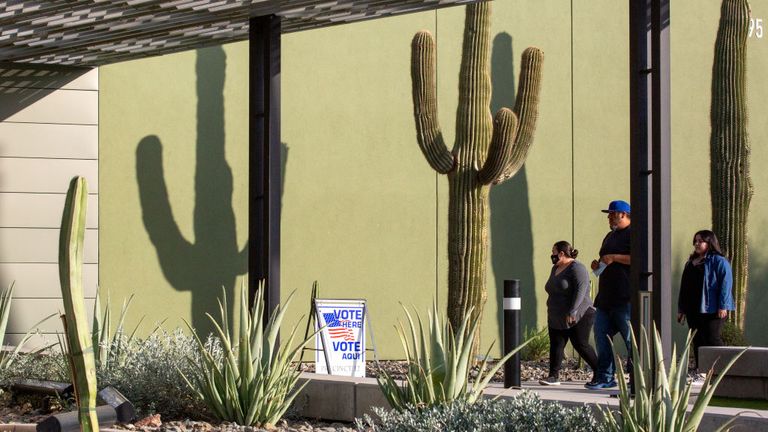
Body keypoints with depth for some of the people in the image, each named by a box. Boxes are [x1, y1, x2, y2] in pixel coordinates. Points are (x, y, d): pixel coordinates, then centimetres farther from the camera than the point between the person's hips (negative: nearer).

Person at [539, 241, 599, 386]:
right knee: (556, 345, -2)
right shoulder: (556, 268, 15)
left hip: (578, 317, -9)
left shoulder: (576, 268, -14)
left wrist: (572, 312, -29)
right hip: (557, 318, 9)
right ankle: (554, 376, -6)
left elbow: (580, 291, -23)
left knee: (581, 345, -7)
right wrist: (552, 312, 20)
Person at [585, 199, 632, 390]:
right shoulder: (610, 236, 24)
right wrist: (598, 265, 15)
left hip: (625, 298, -10)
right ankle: (605, 376, 11)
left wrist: (615, 257, -19)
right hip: (606, 296, 10)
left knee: (631, 338, -7)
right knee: (601, 336, 6)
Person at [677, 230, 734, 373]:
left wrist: (723, 306, -19)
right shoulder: (691, 262, 19)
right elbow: (684, 286, 21)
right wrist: (681, 309, 18)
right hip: (693, 311, 8)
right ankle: (698, 366, 11)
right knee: (697, 340, 8)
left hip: (711, 309, -8)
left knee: (712, 339, -11)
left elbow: (726, 283, -12)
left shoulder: (719, 261, -5)